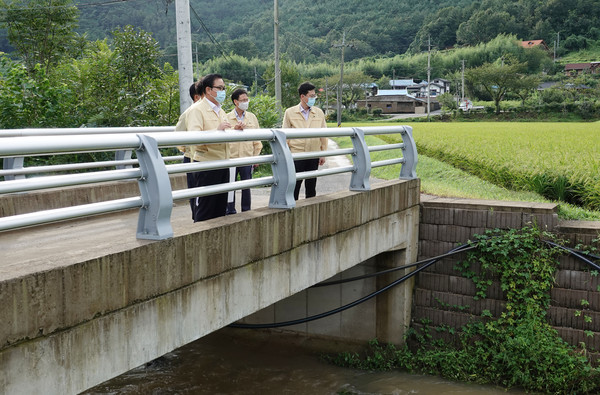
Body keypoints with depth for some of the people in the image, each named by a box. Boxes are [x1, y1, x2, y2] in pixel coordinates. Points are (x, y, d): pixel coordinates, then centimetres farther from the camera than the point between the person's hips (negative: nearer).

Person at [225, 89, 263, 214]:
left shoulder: (252, 117, 9)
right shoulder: (227, 118, 0)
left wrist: (256, 155, 6)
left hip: (247, 158, 2)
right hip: (231, 157, -2)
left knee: (247, 187, 8)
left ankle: (246, 212, 19)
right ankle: (231, 212, 12)